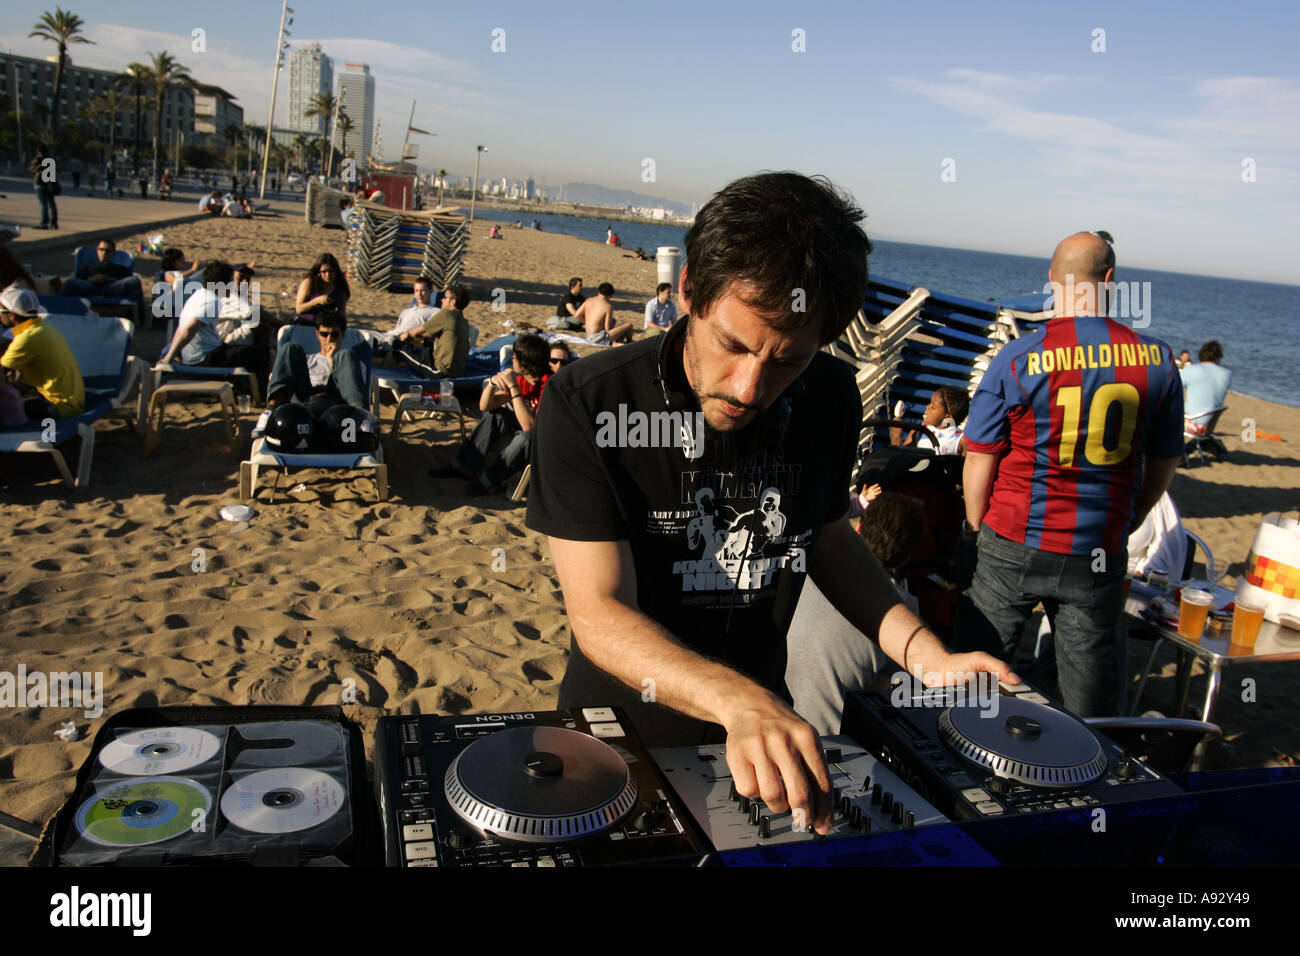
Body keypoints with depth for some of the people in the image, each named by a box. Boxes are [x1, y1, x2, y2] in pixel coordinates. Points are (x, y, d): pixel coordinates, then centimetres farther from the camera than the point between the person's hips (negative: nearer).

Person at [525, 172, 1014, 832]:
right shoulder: (588, 404, -23)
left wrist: (923, 654, -8)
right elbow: (599, 612, -26)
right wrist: (741, 702, -41)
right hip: (620, 727, -1)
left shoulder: (831, 400, -9)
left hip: (765, 725, 2)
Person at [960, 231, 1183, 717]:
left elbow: (979, 463, -8)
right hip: (1100, 556, 2)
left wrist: (978, 529, 9)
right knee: (1092, 668, 16)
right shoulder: (1156, 360, -3)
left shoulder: (1016, 360, -11)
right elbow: (1164, 463, 9)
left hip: (1013, 548, -2)